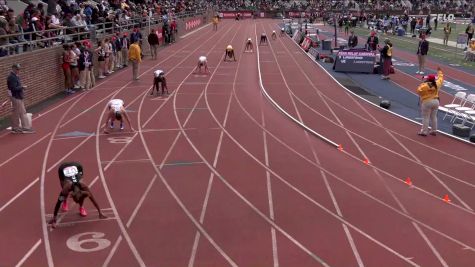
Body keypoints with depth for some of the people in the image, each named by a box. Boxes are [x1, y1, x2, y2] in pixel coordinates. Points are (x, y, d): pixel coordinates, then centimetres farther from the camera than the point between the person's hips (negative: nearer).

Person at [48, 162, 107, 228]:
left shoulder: (83, 186, -35)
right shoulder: (67, 187, -39)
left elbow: (93, 200, -25)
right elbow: (58, 203, -32)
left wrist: (100, 213, -20)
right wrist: (54, 218, -29)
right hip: (63, 169, -1)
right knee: (65, 194, -9)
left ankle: (81, 207, 5)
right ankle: (65, 202, 25)